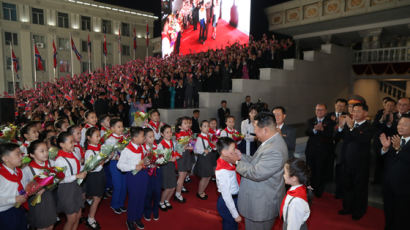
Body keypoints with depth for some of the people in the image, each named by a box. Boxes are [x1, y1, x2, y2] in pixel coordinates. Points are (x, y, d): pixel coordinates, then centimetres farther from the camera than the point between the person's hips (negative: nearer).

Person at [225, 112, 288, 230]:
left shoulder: (275, 150, -31)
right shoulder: (271, 141, 2)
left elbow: (256, 173, -29)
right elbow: (257, 161, 10)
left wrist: (237, 162, -17)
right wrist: (241, 157, -2)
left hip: (262, 205, -9)